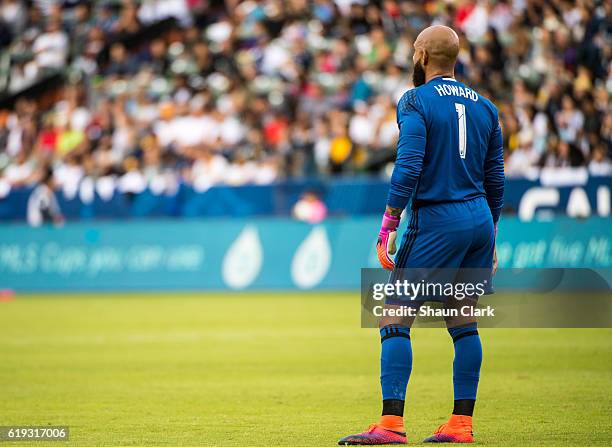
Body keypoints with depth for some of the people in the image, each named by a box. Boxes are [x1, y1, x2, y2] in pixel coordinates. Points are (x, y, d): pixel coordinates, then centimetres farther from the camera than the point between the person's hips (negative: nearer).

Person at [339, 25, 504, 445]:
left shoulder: (416, 102, -6)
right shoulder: (485, 107, 13)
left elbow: (408, 169, -16)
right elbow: (495, 180, 15)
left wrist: (388, 228, -14)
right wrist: (490, 238, 23)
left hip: (436, 222, -7)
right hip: (480, 221, 7)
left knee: (395, 319, -5)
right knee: (464, 323, 12)